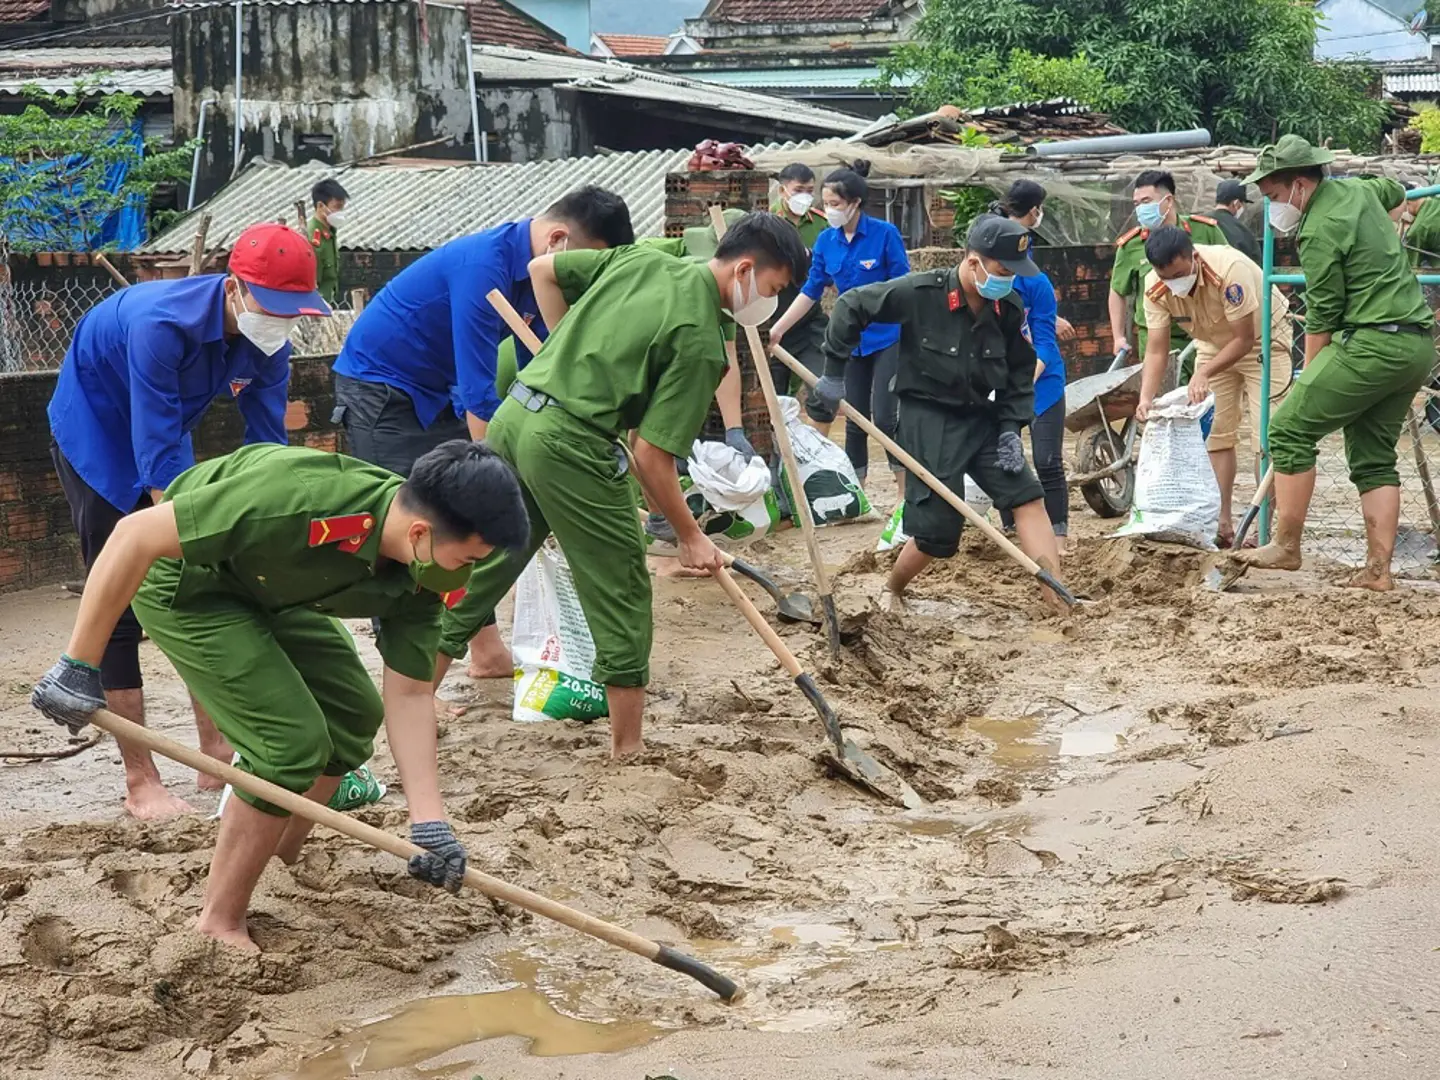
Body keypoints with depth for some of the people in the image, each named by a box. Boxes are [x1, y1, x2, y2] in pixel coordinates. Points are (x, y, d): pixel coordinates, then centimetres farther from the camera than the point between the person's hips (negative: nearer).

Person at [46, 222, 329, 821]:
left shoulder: (268, 343, -18)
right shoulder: (161, 323, -38)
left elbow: (267, 446, -12)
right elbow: (156, 456, -38)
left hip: (164, 440, 6)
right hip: (95, 433, -6)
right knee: (120, 605, -8)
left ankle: (217, 757, 11)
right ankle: (140, 781, -4)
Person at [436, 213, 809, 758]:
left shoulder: (639, 259, 9)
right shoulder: (700, 341, -11)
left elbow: (542, 269, 18)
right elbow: (651, 457, -12)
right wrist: (690, 536, 1)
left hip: (514, 413, 8)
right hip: (570, 446, -8)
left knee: (483, 568, 20)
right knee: (620, 593, 7)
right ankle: (627, 749, 14)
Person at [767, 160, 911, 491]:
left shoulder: (885, 234, -13)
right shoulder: (826, 240, 1)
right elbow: (811, 291, 7)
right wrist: (779, 328, 2)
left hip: (888, 337, -5)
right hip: (852, 339, 5)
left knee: (885, 417, -9)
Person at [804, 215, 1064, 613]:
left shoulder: (1009, 308, -4)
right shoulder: (919, 293, -19)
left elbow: (1021, 371, 9)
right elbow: (851, 307, -9)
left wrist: (1011, 427, -2)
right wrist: (834, 373, -7)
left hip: (982, 419, 5)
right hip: (928, 422, -5)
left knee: (1028, 496, -9)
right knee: (937, 530, -6)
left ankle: (1061, 605, -11)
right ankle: (891, 591, 25)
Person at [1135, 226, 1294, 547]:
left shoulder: (1230, 269, -37)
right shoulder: (1155, 288, -22)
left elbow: (1244, 340, -30)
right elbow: (1156, 350, -20)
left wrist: (1204, 374, -39)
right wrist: (1145, 398, -34)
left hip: (1262, 338, -5)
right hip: (1215, 344, 5)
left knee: (1267, 435, -11)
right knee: (1214, 434, 2)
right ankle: (1222, 524, 9)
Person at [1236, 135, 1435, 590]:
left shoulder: (1320, 231, -14)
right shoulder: (1355, 189, 13)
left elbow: (1321, 317, -9)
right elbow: (1394, 190, 38)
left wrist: (1309, 377, 2)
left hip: (1372, 343, -10)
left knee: (1290, 428, -5)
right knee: (1374, 458, 11)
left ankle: (1286, 547, -3)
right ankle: (1378, 570, 7)